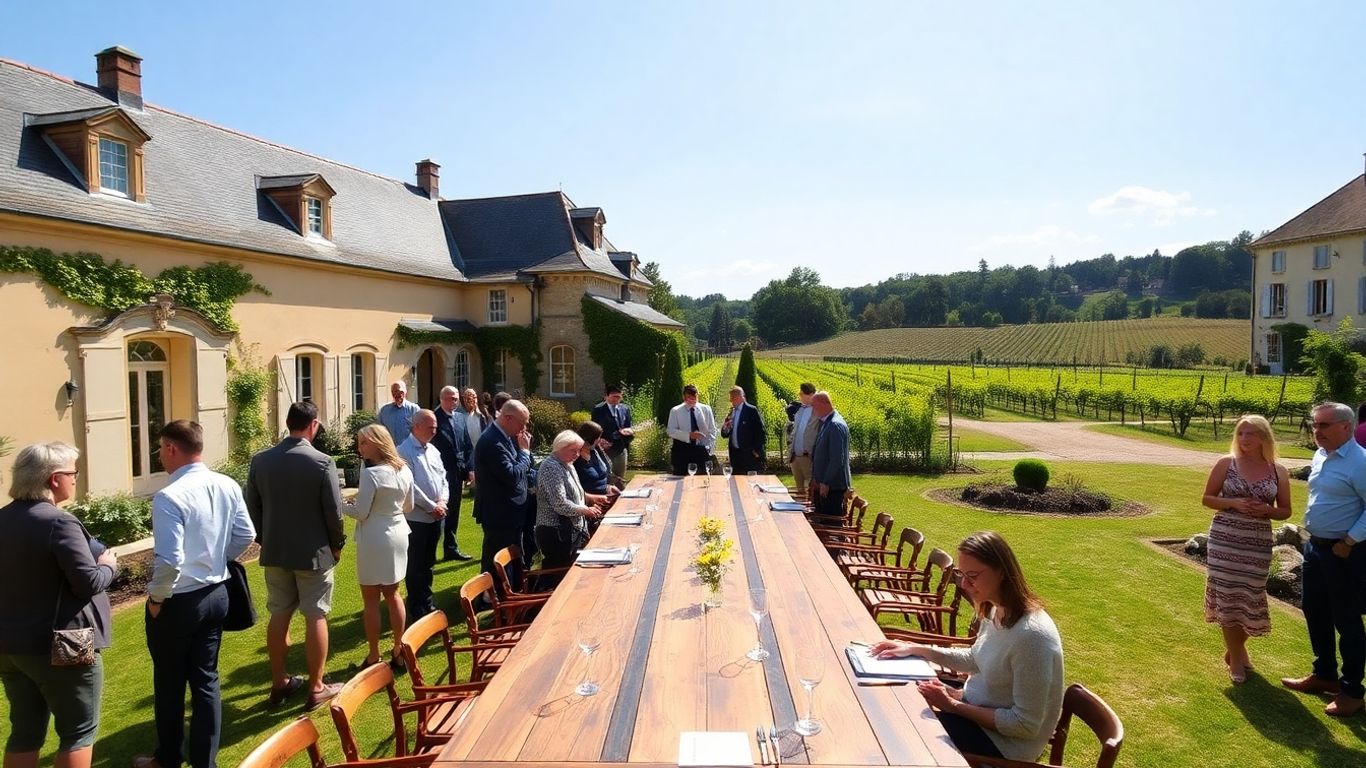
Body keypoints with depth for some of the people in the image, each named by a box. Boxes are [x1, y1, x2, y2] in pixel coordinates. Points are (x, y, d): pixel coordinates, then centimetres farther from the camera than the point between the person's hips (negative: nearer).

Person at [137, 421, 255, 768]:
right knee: (206, 679, 16)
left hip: (178, 602, -6)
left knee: (169, 682, 16)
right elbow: (245, 536, 5)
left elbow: (169, 561, -27)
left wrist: (155, 597, -11)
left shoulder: (169, 496, -25)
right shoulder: (228, 486, -4)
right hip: (216, 594, 6)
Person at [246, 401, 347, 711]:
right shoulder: (322, 462, -16)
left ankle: (279, 683, 25)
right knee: (315, 617, 5)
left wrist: (265, 539, 18)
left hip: (274, 551, 5)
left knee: (278, 615, 14)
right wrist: (337, 545, 3)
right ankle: (316, 687, 12)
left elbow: (252, 507, 5)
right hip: (313, 552, -4)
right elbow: (334, 511, -13)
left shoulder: (260, 461, -3)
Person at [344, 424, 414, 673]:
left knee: (371, 599, 6)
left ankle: (374, 657, 13)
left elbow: (361, 512, -16)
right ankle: (399, 653, 23)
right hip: (398, 535, 7)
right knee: (392, 594, 18)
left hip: (375, 540, -7)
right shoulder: (405, 470, 2)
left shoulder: (370, 474, -19)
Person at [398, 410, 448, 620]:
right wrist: (431, 506, -15)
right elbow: (411, 486, -19)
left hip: (435, 516, 7)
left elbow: (443, 477, 11)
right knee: (415, 565, 4)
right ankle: (416, 607, 15)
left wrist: (442, 502, -6)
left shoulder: (432, 450, 10)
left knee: (428, 563, 17)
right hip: (416, 517, -7)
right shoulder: (404, 451, -14)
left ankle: (427, 601, 29)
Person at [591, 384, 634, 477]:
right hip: (605, 450, -5)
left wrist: (629, 432, -10)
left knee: (620, 479, 10)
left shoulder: (625, 409, 9)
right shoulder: (598, 410, -5)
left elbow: (629, 427, 13)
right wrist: (599, 443, -21)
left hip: (621, 450, 5)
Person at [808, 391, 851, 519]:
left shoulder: (836, 425, -18)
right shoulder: (824, 423, 11)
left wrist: (825, 483, -19)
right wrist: (815, 480, 17)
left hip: (832, 486, -9)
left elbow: (837, 459, -22)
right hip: (822, 484, 9)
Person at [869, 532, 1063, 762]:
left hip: (1003, 742, -8)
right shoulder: (997, 612, -4)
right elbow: (975, 660, 14)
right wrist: (914, 648, 4)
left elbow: (1025, 725, -26)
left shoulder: (1031, 635, -31)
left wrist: (954, 705, -21)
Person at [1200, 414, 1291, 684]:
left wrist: (1266, 510, -13)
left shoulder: (1278, 472, 2)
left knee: (1250, 597, 7)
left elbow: (1285, 511, 9)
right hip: (1225, 539, -1)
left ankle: (1235, 649, 32)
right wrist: (1234, 503, -15)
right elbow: (1207, 499, 2)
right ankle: (1236, 656, 17)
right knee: (1228, 596, 1)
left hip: (1258, 542, 1)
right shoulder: (1226, 464, -2)